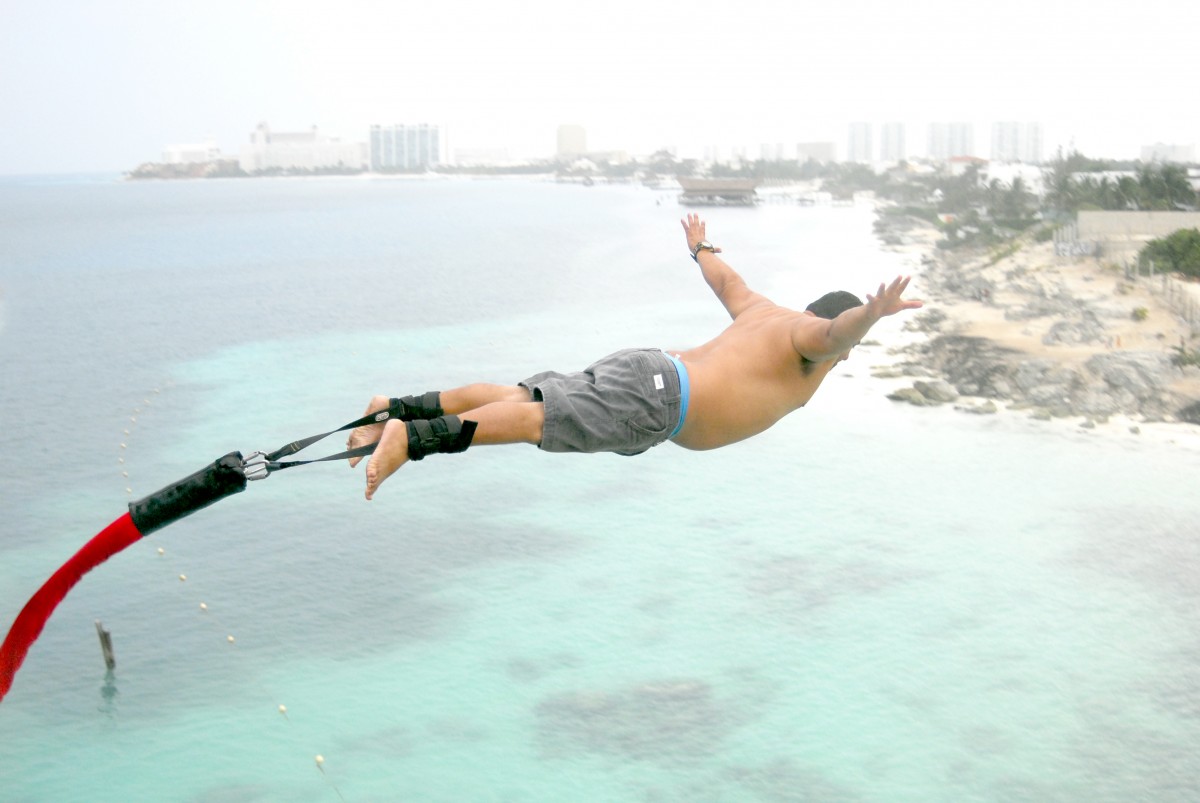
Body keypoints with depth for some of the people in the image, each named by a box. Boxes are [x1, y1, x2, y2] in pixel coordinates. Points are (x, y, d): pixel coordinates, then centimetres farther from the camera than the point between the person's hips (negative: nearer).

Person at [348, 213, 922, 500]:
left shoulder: (768, 314, 29)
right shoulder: (811, 338, 6)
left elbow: (727, 282, 47)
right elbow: (837, 329, -20)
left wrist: (701, 249, 66)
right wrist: (872, 315, -40)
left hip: (640, 368, 9)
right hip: (656, 399, -9)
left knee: (519, 399, 2)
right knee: (539, 419, -23)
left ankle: (398, 410, -6)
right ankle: (411, 438, -37)